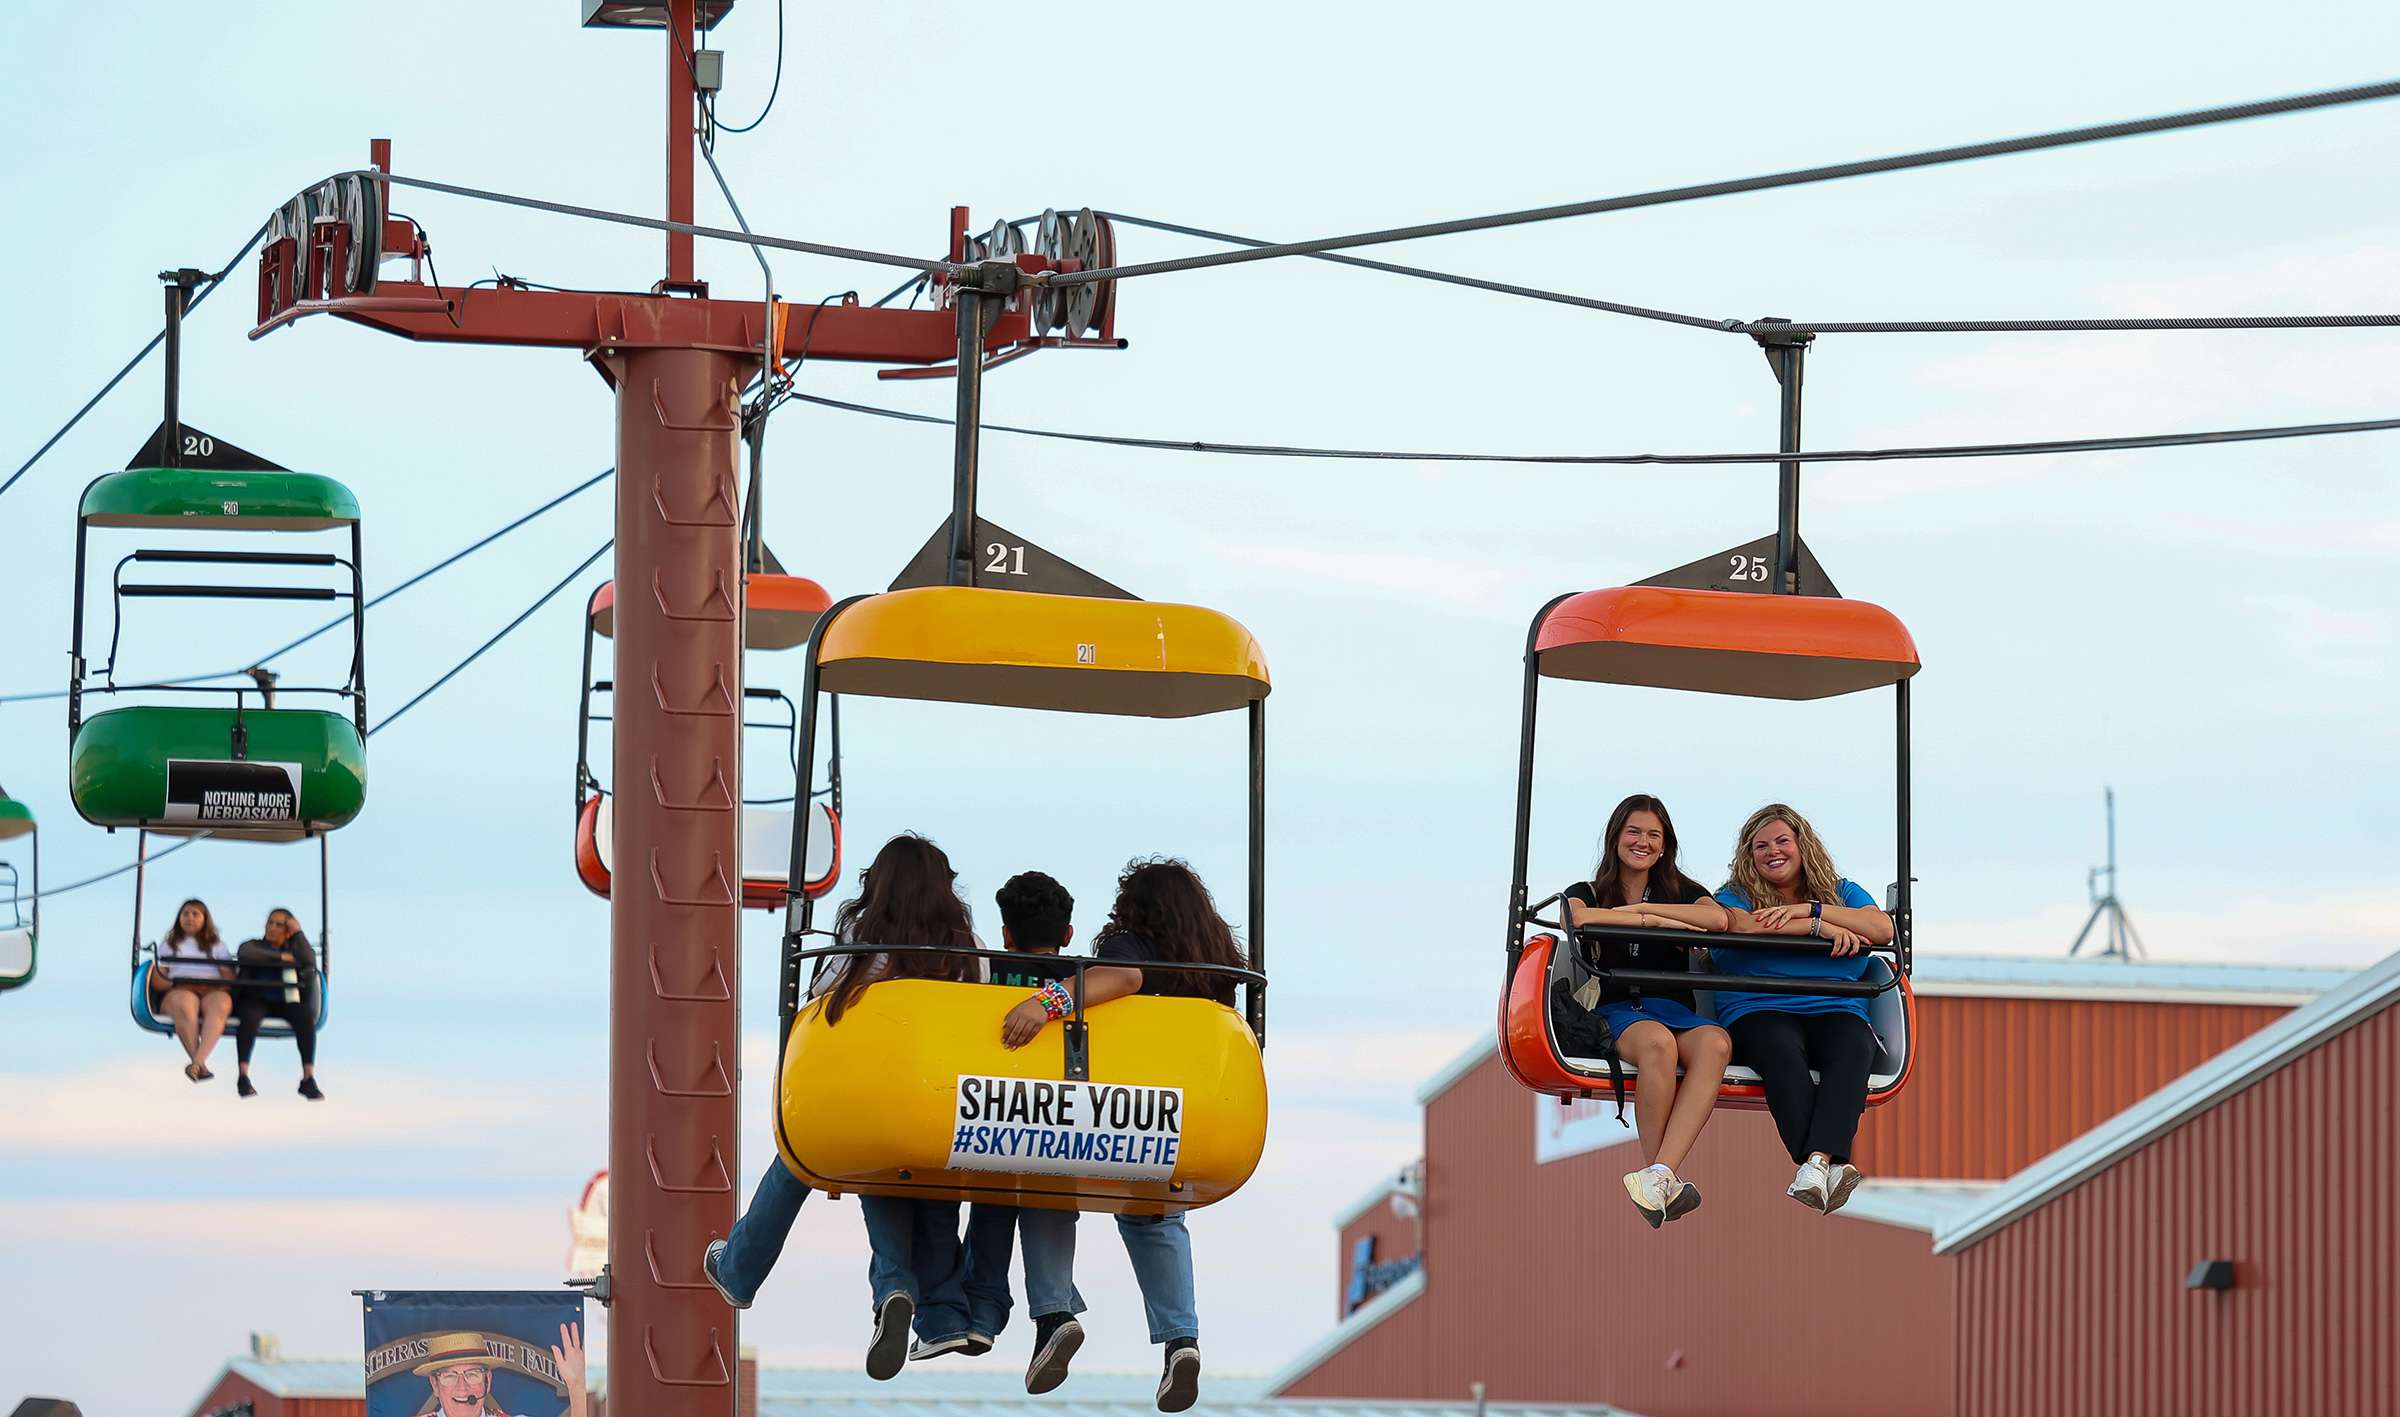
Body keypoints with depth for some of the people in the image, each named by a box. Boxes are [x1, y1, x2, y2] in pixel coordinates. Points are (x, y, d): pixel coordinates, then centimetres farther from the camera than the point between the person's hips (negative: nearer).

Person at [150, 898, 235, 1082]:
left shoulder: (217, 946, 23)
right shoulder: (168, 945, 23)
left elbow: (230, 979, 10)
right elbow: (157, 981, 11)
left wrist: (216, 987, -11)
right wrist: (174, 983, -10)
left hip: (213, 992, 1)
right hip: (178, 992, 0)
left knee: (220, 1004, -38)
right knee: (185, 1004, -40)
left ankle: (198, 1062, -57)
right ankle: (200, 1066, -48)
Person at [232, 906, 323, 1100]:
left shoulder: (293, 948, 18)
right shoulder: (253, 945, 16)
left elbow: (309, 962, -5)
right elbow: (245, 955, -11)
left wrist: (298, 933, -1)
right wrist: (281, 958, -8)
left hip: (286, 1003, 1)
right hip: (257, 1001, -1)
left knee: (306, 1014, -32)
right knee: (249, 1015, -37)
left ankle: (308, 1078, -35)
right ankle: (243, 1076, -39)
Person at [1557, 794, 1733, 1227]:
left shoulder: (1682, 891, 20)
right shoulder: (1588, 893, 18)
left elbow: (1717, 919, -5)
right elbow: (1574, 917, -10)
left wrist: (1638, 907, -4)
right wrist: (1655, 920, -10)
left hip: (1676, 1009, 2)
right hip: (1616, 1010, -2)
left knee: (1715, 1044, -37)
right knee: (1657, 1042, -40)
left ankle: (1659, 1173, -50)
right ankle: (1667, 1178, -37)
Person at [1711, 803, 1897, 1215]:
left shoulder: (1842, 892, 23)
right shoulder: (1736, 895, 17)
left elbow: (1882, 929, 3)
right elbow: (1745, 926, -8)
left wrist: (1806, 909, -3)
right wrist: (1822, 926, -6)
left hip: (1837, 1010, 2)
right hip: (1759, 1010, -2)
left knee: (1853, 1050, -35)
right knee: (1782, 1053, -38)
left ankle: (1816, 1164, -56)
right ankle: (1829, 1168, -56)